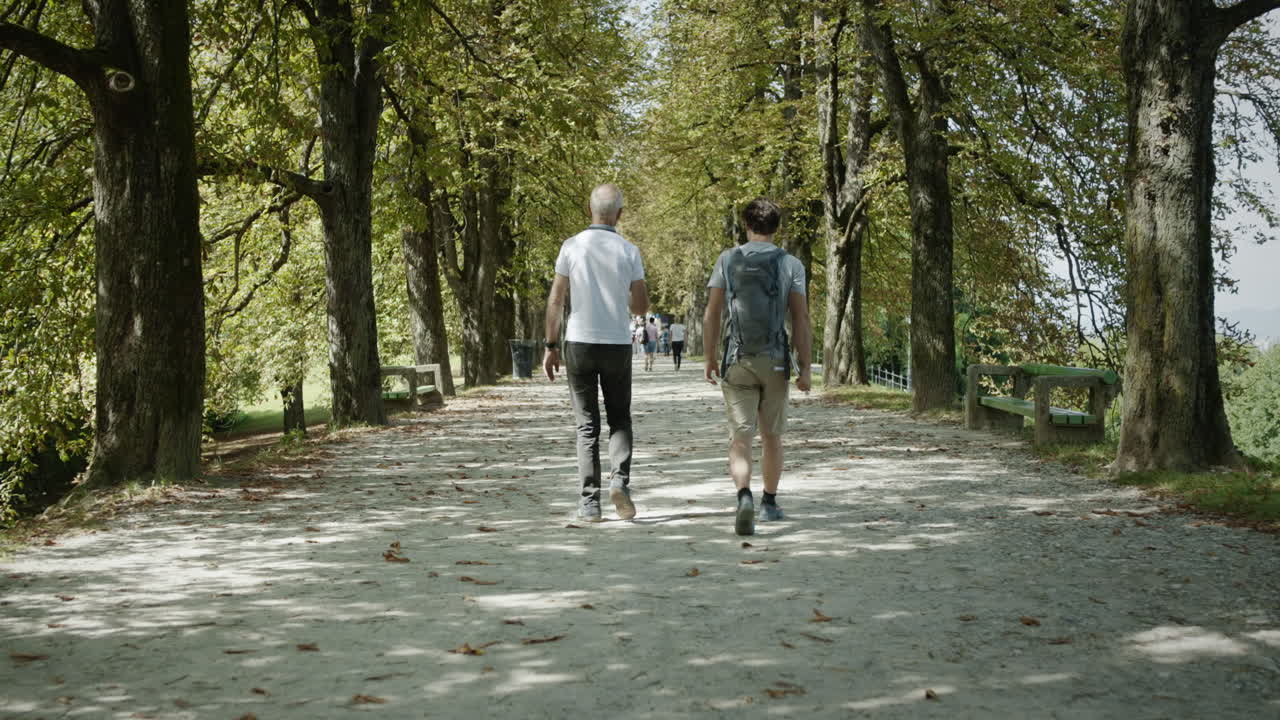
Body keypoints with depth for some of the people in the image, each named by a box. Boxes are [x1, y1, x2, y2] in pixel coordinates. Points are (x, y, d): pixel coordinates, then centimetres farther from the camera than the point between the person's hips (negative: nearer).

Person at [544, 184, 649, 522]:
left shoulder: (572, 247, -3)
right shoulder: (629, 252, -2)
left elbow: (555, 300, -4)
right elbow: (642, 307, -1)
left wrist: (551, 347, 2)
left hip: (579, 344, 0)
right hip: (617, 345, 0)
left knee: (587, 426, 6)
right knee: (620, 420, 16)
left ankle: (589, 503, 2)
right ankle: (620, 480, -8)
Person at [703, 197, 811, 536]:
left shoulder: (727, 260, 2)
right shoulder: (790, 264, 1)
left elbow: (711, 315, 0)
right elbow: (801, 319, -4)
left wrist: (709, 358, 9)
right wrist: (805, 367, -1)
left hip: (737, 362, -1)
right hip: (775, 360, 1)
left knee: (740, 438, -4)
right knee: (772, 435, 17)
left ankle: (745, 498, -28)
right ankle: (770, 502, 29)